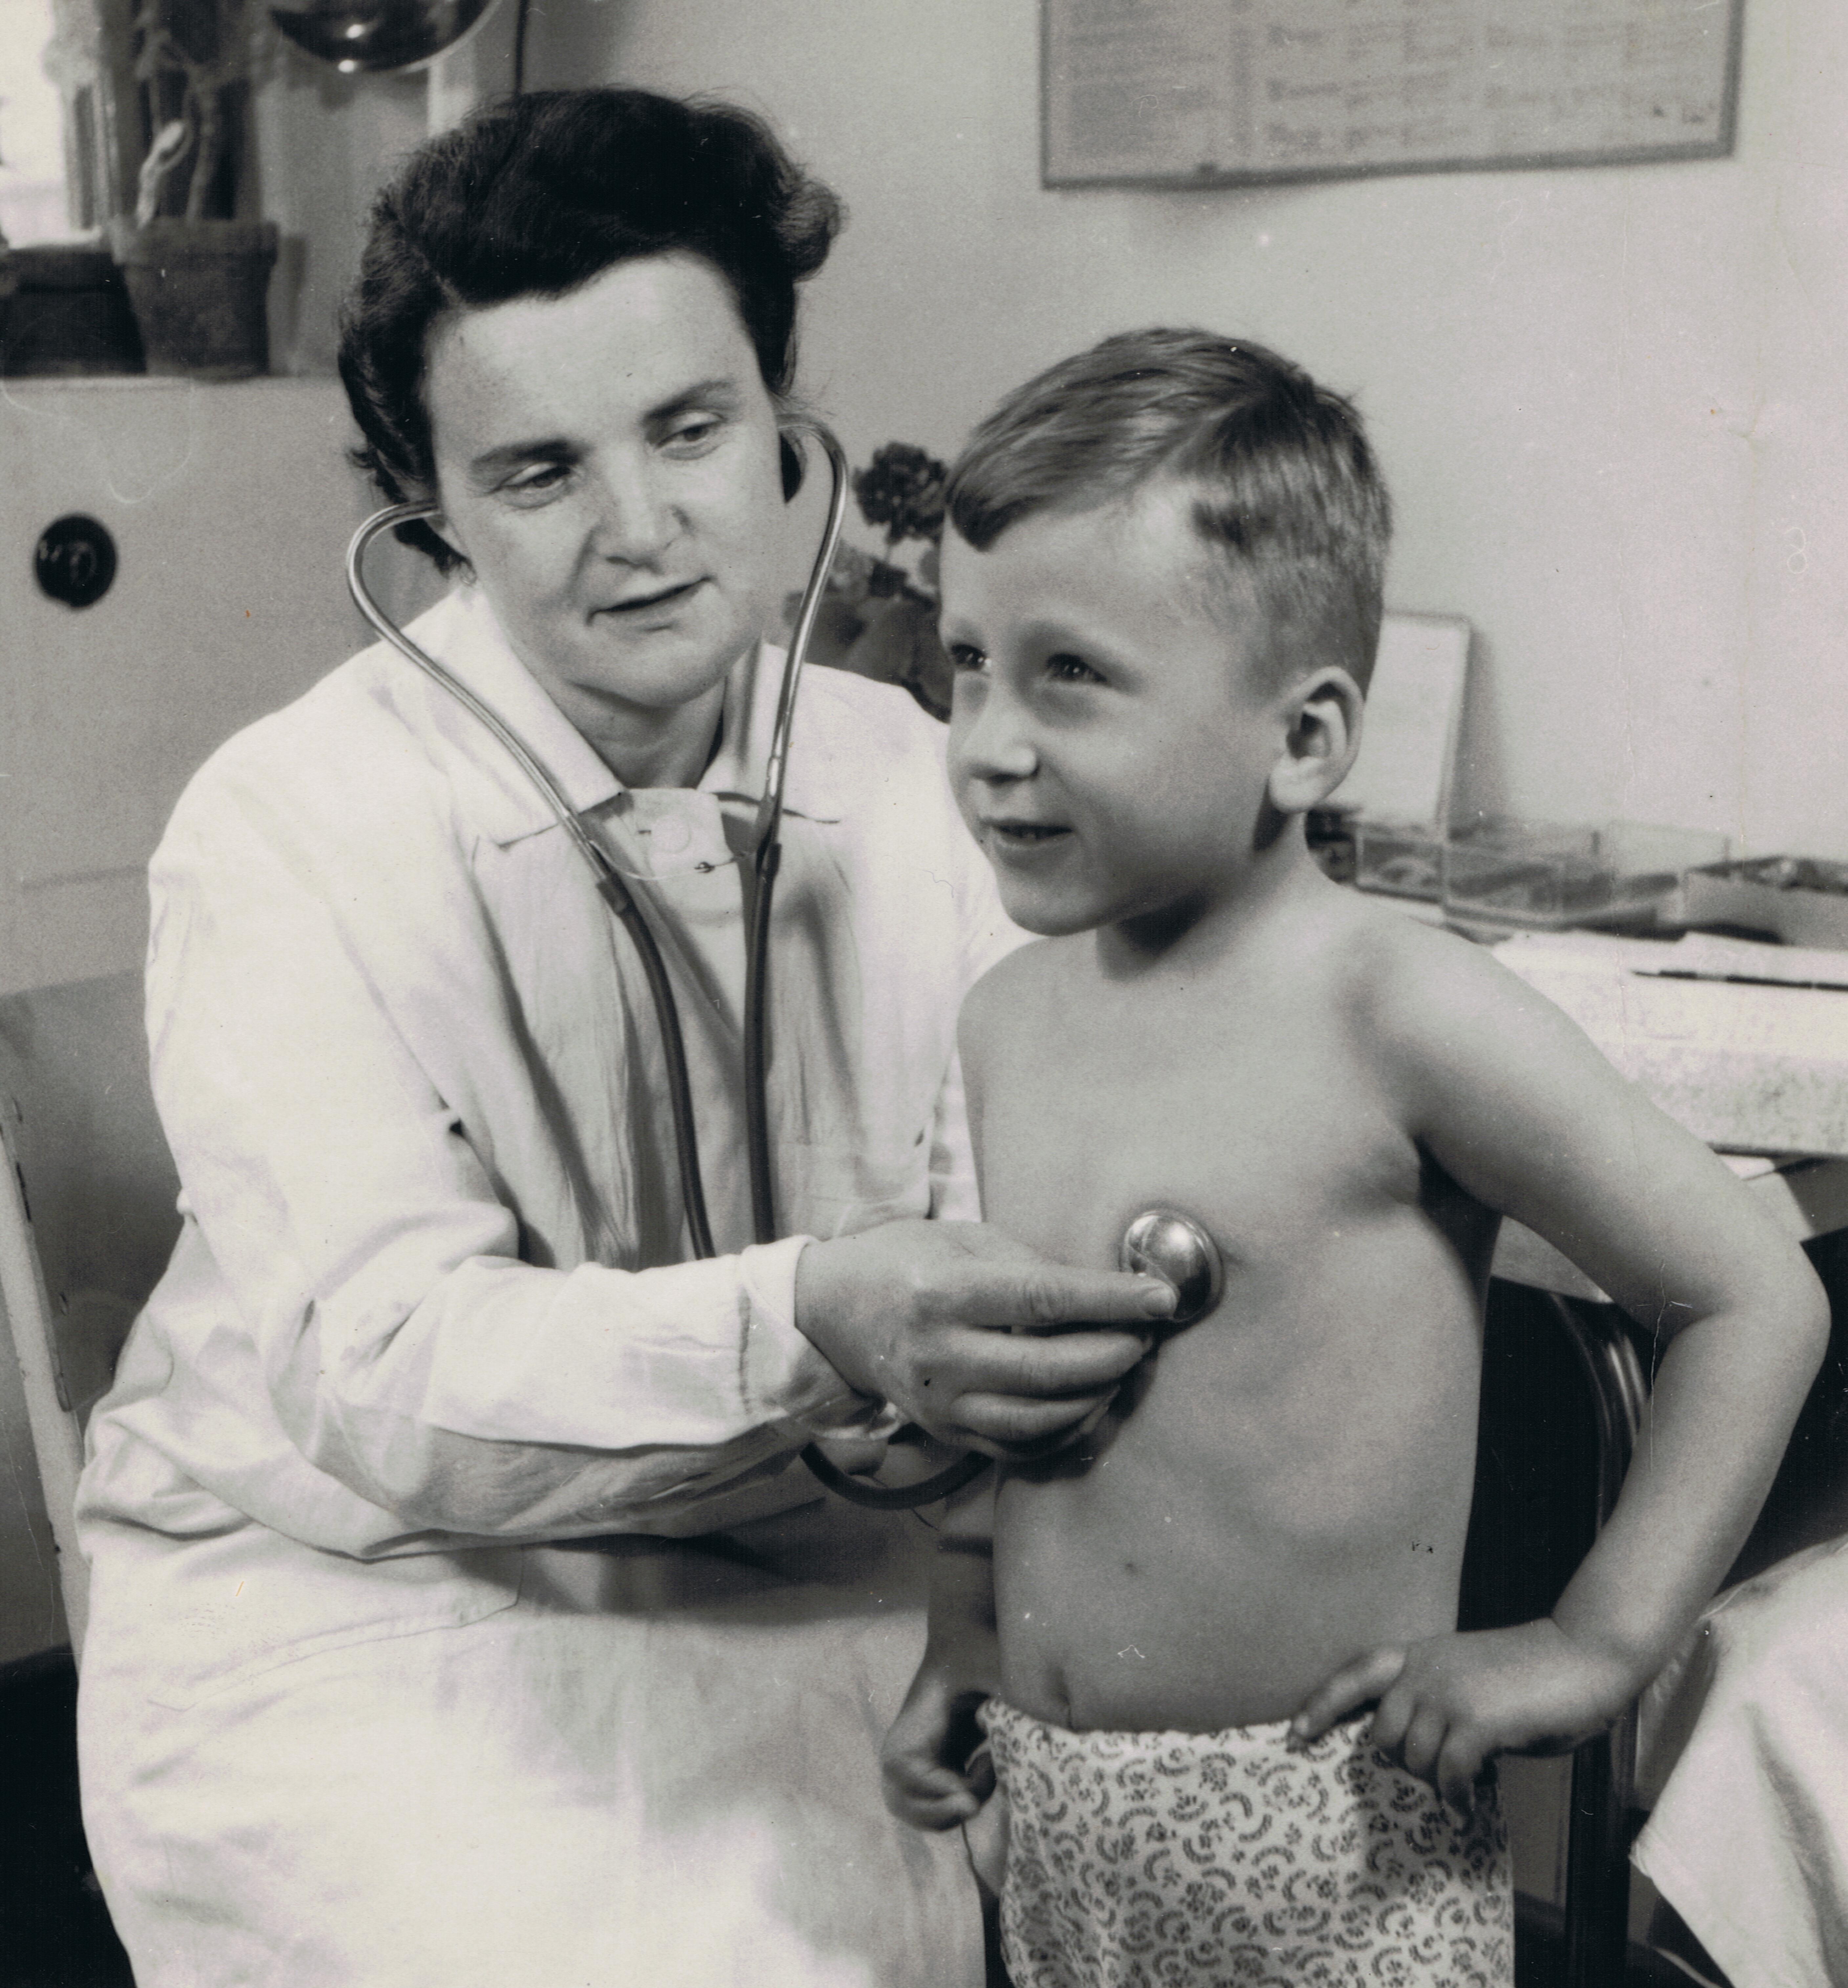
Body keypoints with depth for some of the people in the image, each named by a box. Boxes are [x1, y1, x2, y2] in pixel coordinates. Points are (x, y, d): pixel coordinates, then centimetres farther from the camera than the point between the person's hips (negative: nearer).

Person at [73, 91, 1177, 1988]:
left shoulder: (915, 783, 2)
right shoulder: (289, 832, -13)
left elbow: (1025, 1205, -3)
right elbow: (379, 1368, -24)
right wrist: (811, 1325, -40)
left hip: (794, 1578, 5)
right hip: (347, 1603, -4)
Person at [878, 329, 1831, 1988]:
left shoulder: (1400, 1011, -18)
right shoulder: (1008, 1021, 1)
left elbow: (1756, 1299, -12)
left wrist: (1597, 1646, -13)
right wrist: (960, 1640, 12)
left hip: (1329, 1841, -5)